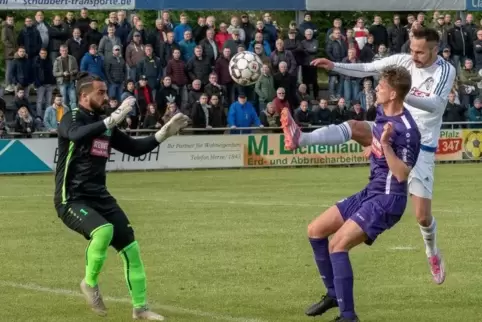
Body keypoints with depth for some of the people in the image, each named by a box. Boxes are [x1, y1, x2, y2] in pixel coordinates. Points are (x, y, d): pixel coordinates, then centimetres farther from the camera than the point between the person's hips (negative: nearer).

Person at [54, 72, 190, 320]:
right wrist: (113, 120, -42)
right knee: (103, 231, -33)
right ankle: (90, 283, -7)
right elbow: (77, 135, -34)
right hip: (72, 199, -8)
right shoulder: (72, 118, -10)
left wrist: (164, 133, 6)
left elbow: (135, 148, 18)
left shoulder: (104, 124, 12)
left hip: (100, 197, 8)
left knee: (130, 246, 2)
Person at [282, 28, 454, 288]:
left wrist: (403, 96, -48)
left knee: (422, 215, -3)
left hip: (421, 147, -3)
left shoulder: (445, 71, -16)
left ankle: (433, 254, 27)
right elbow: (365, 70, 2)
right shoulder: (403, 61, -3)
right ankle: (300, 139, -44)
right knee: (354, 127, -27)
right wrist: (334, 66, -13)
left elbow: (436, 104, -32)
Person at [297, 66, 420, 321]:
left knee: (338, 245, -22)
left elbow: (402, 174, -28)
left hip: (387, 200, -10)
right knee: (315, 230, 11)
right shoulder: (382, 112, 3)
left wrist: (385, 145, -36)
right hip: (370, 192, 10)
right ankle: (334, 294, 24)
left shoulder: (406, 130, -23)